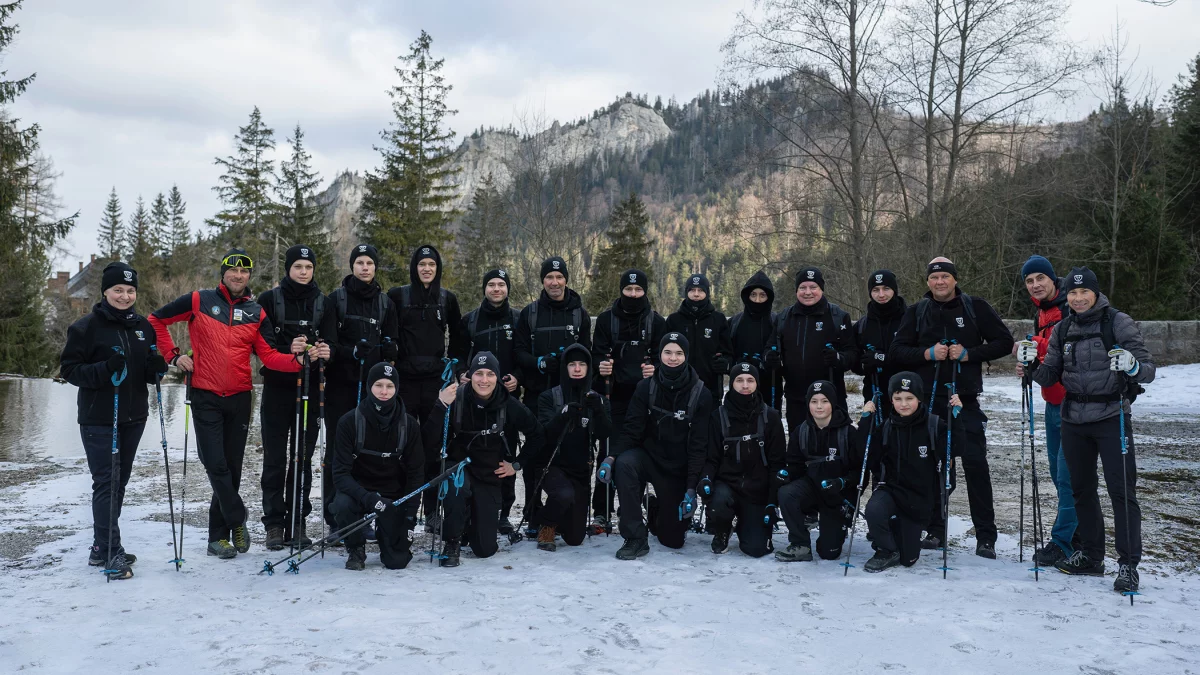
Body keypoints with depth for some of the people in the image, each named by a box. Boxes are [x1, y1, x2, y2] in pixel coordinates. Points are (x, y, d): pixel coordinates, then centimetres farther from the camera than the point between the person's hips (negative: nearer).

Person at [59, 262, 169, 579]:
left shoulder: (143, 326, 10)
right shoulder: (86, 327, -7)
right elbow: (68, 369, -8)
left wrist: (155, 368, -7)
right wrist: (103, 370, -25)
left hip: (133, 417, 6)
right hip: (98, 419, -6)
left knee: (119, 482, 11)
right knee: (105, 482, -7)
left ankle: (102, 547, 23)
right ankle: (111, 552, -2)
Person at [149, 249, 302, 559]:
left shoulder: (256, 312, 7)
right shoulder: (199, 301, 0)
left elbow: (269, 357, 0)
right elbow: (156, 320, 8)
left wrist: (296, 359, -18)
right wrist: (173, 355, -1)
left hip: (239, 399, 3)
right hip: (206, 397, -3)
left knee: (232, 466, 7)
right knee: (216, 464, -10)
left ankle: (219, 535, 18)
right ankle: (237, 521, 10)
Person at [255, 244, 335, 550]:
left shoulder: (323, 303, 9)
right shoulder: (269, 300, 2)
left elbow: (330, 342, 0)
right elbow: (263, 342, -8)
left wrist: (325, 351, -24)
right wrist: (289, 352, -27)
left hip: (309, 389, 2)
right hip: (277, 387, -2)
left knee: (303, 458, 6)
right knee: (275, 459, 1)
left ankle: (297, 523, 13)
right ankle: (274, 523, 9)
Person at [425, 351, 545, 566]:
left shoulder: (509, 405, -11)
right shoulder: (456, 399, -17)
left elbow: (536, 435, 5)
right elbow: (431, 442, -24)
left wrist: (517, 464, 2)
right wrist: (442, 406, -35)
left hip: (490, 476, 2)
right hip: (458, 468, -2)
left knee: (485, 549, 1)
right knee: (458, 486, -39)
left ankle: (475, 522, 38)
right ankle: (452, 542, -12)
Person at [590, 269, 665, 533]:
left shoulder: (656, 321, 6)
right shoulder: (606, 319, 6)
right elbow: (597, 353, 5)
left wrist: (655, 369, -15)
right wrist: (601, 365, -17)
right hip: (615, 395, 0)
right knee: (608, 453, -4)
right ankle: (601, 513, 3)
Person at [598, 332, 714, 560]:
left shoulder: (701, 394, -11)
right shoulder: (646, 387, -7)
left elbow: (699, 445, -12)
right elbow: (632, 430, -9)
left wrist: (691, 487, -19)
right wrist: (612, 457, -27)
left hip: (679, 470, 0)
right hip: (648, 457, 0)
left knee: (673, 540, 4)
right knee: (624, 463, -36)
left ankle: (657, 510, 40)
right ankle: (636, 538, -24)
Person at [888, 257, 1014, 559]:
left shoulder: (975, 307, 4)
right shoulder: (916, 312, 8)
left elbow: (1004, 342, 3)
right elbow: (896, 351, 5)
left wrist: (969, 354, -11)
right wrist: (927, 354, -11)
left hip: (965, 400, -2)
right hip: (928, 400, 2)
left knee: (975, 465, -5)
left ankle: (986, 537, 3)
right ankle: (935, 531, 18)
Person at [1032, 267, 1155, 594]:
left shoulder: (1118, 322, -7)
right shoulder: (1062, 329, 7)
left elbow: (1148, 368, -10)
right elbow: (1051, 374, 8)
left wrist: (1132, 366, -32)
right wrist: (1033, 369, -12)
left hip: (1111, 417, -5)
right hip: (1074, 420, 5)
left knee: (1122, 490, -5)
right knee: (1081, 489, 12)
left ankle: (1128, 564, 2)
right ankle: (1090, 555, 25)